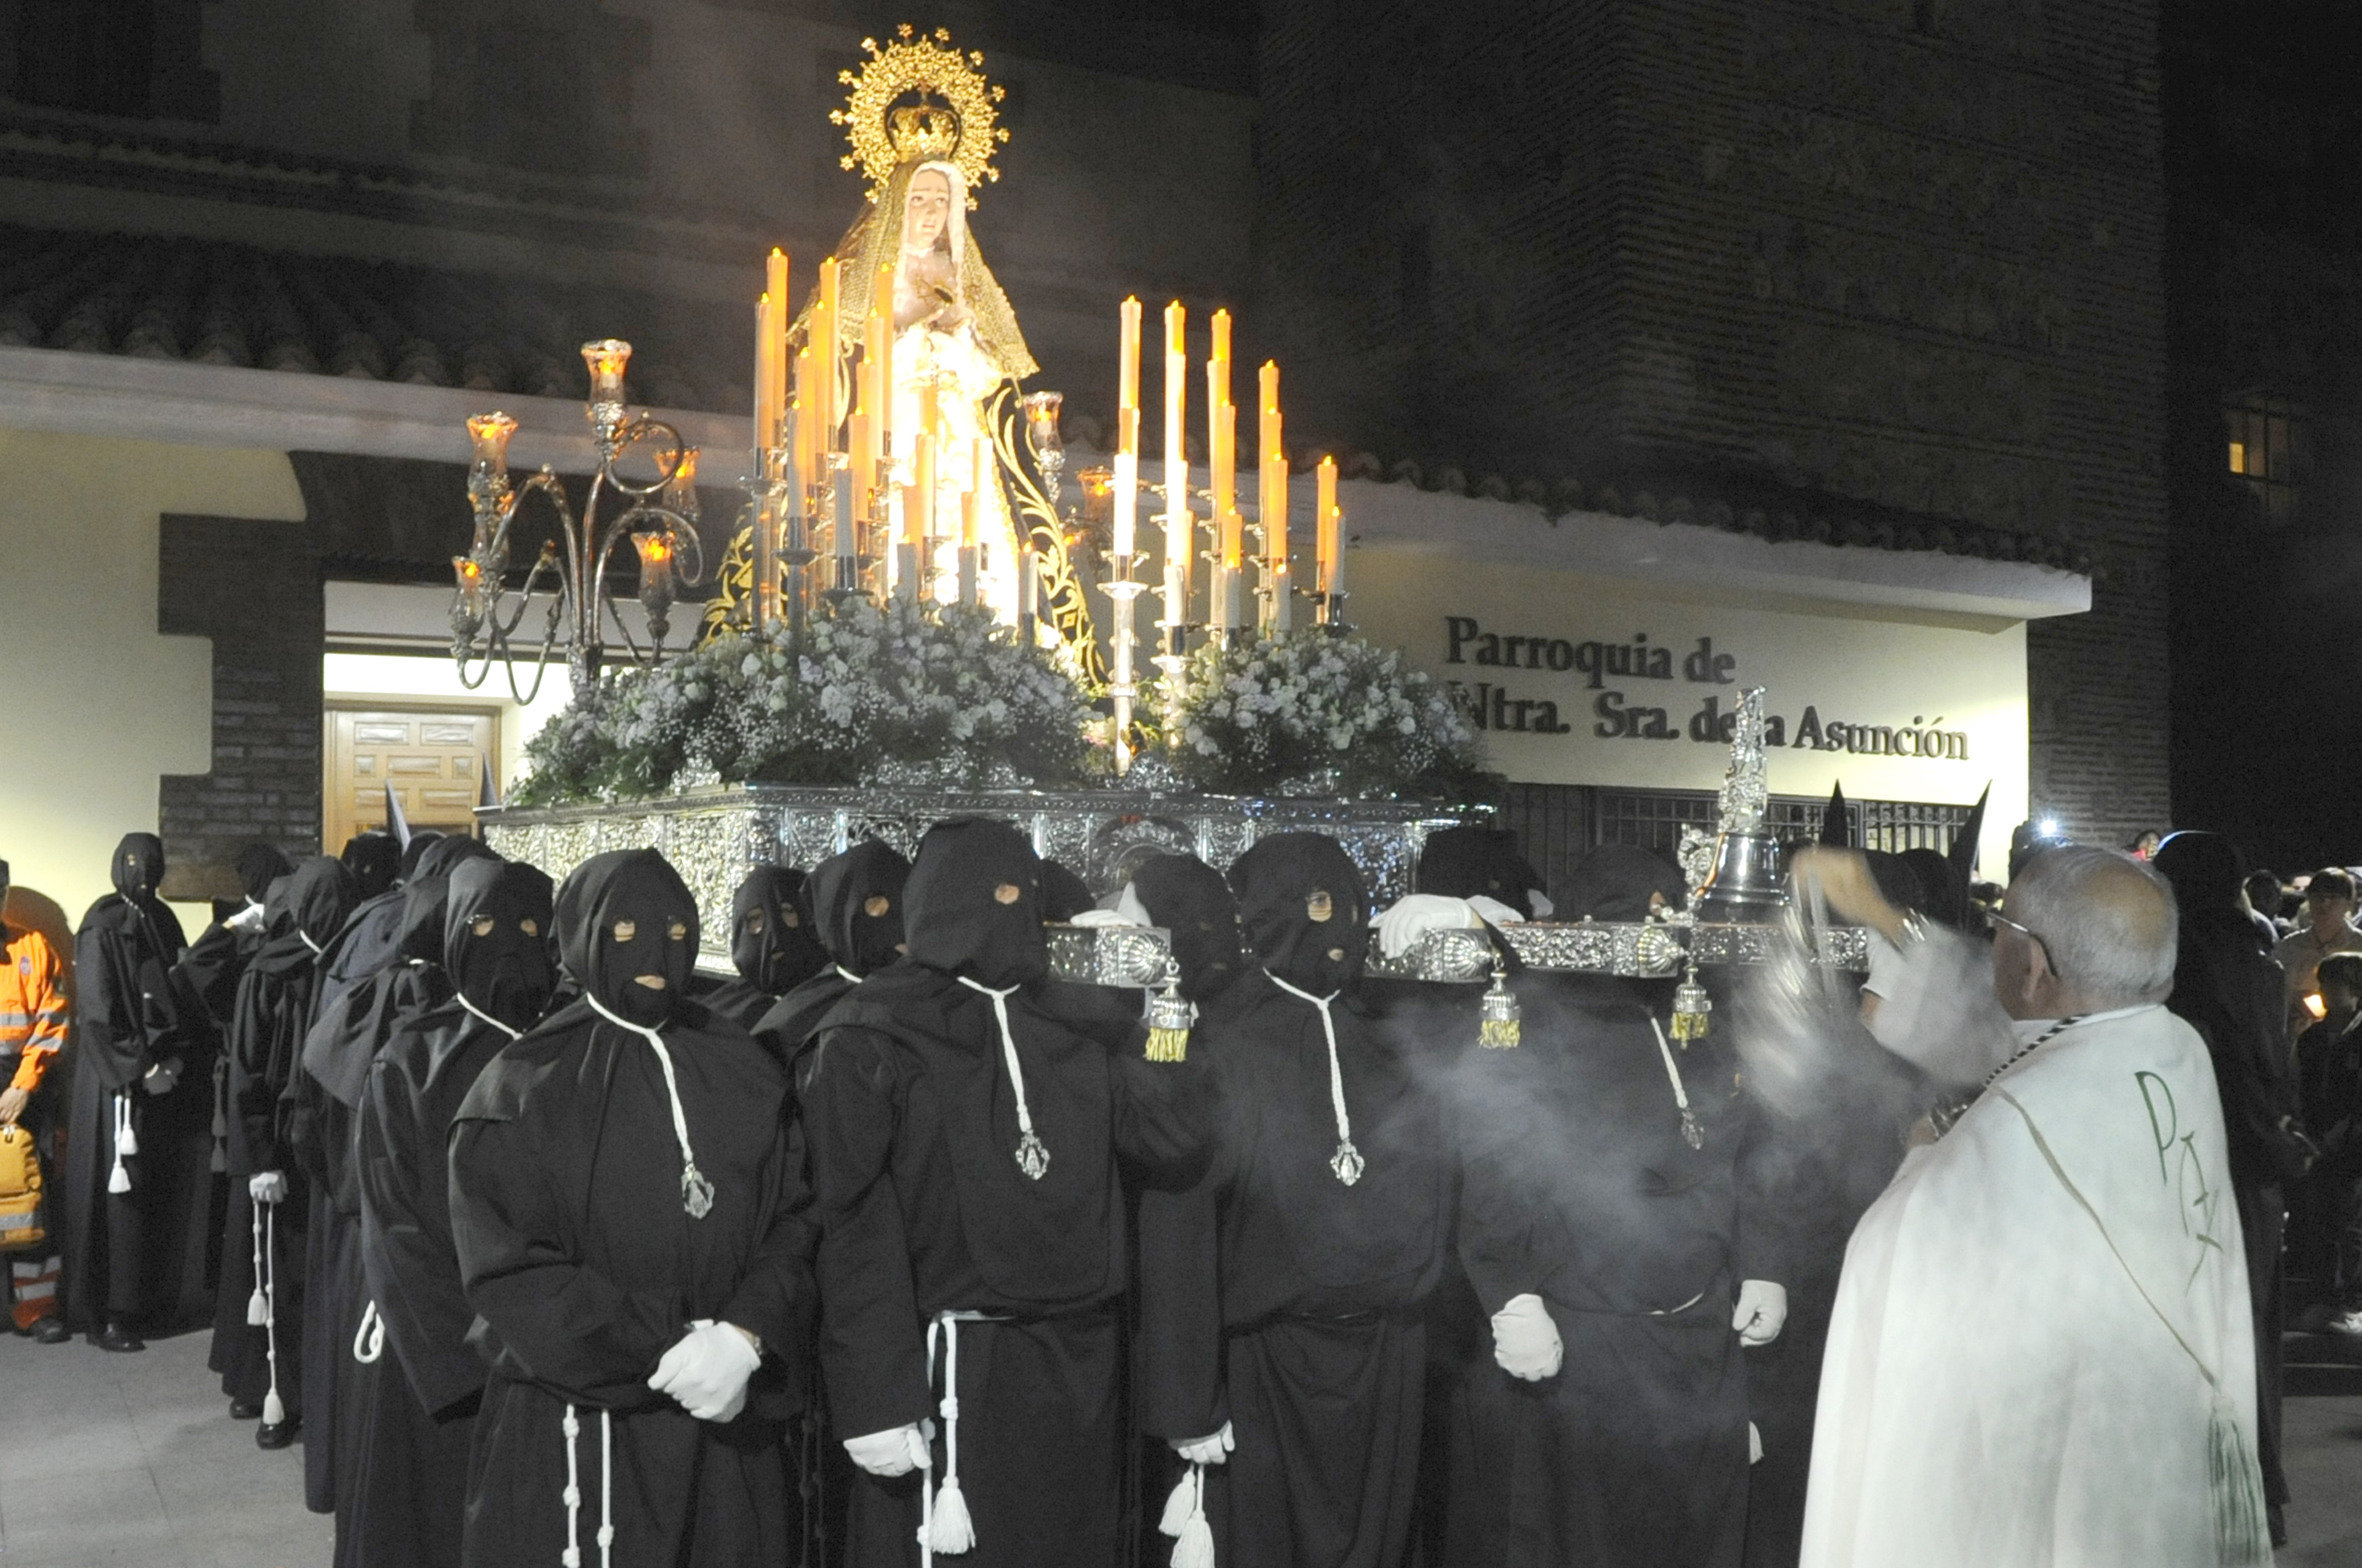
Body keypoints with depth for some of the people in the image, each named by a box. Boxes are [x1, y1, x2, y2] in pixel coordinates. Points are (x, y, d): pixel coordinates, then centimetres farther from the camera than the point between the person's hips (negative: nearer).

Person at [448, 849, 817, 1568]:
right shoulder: (522, 1089, -1)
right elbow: (508, 1267, -9)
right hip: (573, 1427, -3)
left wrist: (744, 1337, -16)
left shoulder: (743, 1075, 8)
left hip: (725, 1426, 3)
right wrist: (666, 1355, -15)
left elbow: (789, 1226, 3)